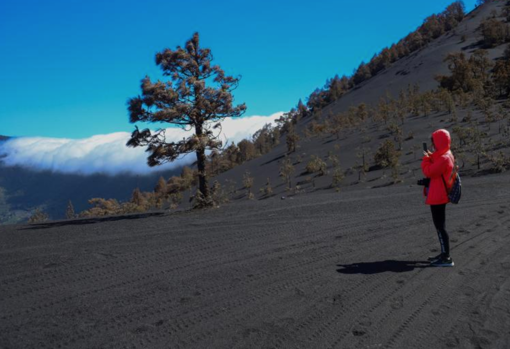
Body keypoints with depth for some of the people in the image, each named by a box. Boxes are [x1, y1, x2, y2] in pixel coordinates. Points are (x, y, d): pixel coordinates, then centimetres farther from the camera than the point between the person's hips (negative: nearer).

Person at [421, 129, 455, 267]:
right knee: (439, 226, 17)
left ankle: (446, 258, -2)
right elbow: (434, 169, 19)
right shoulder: (445, 155, 11)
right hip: (438, 196, 11)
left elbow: (428, 172, -21)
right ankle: (444, 253, 26)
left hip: (438, 197, -11)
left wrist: (426, 158, -8)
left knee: (440, 226, -6)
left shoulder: (444, 158, -21)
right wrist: (431, 157, 8)